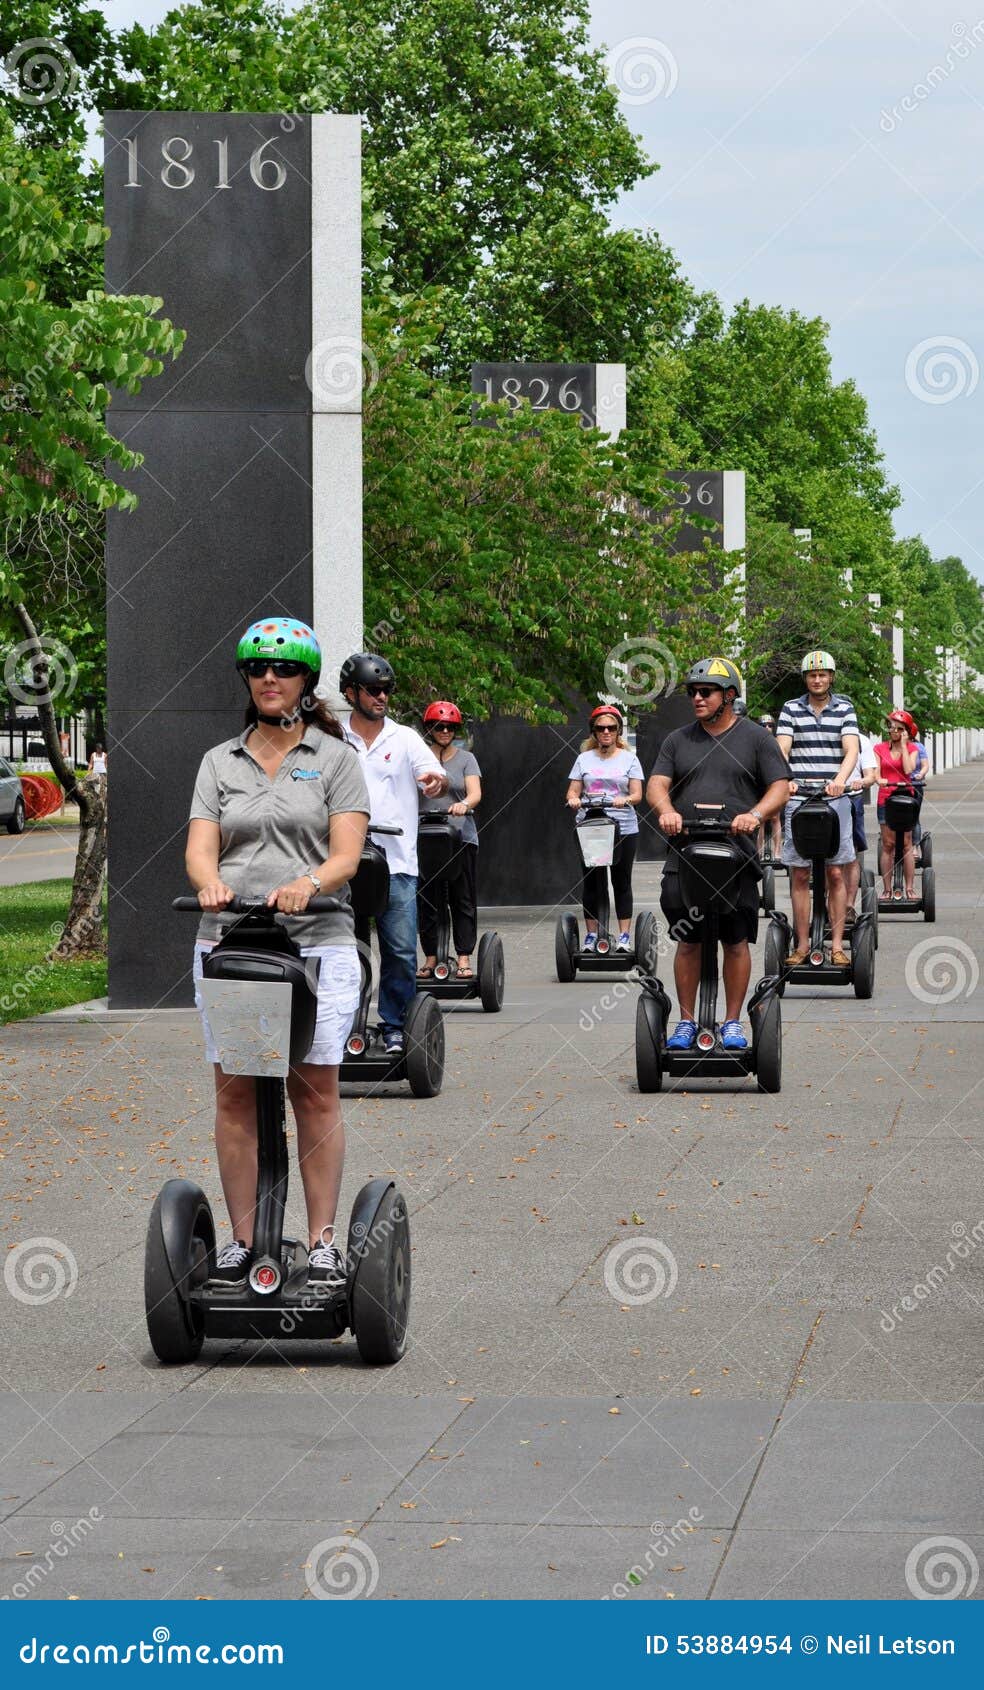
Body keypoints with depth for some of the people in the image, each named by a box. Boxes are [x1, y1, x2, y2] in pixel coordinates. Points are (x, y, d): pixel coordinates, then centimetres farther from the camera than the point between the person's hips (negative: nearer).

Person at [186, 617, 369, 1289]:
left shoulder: (335, 758, 7)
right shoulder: (220, 761, 14)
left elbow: (346, 854, -2)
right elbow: (200, 847, 4)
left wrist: (307, 885, -23)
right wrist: (209, 882, -20)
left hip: (317, 941, -2)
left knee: (316, 1089, -3)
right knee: (235, 1090, 1)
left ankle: (323, 1241, 1)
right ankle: (242, 1239, 6)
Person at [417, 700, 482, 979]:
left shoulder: (465, 759, 9)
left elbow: (475, 792, -4)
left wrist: (464, 804, -26)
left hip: (461, 837, 0)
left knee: (463, 901, -1)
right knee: (426, 901, 3)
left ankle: (464, 958, 1)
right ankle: (430, 957, 10)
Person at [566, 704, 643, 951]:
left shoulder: (629, 759, 7)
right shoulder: (584, 759, 11)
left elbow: (637, 794, 0)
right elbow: (573, 791, 8)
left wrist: (625, 800, -21)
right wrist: (573, 799, -15)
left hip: (624, 828, -1)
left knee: (622, 883, 2)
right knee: (590, 882, 1)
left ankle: (624, 936, 4)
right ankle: (591, 934, 6)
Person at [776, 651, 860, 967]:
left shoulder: (844, 709, 7)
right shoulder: (791, 709, 8)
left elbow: (851, 749, -6)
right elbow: (781, 749, -4)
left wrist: (840, 779, -25)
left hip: (834, 799, 0)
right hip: (798, 799, 0)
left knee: (835, 874, -1)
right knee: (799, 875, 1)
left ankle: (837, 945, 1)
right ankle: (802, 944, 6)